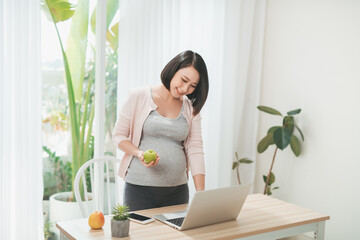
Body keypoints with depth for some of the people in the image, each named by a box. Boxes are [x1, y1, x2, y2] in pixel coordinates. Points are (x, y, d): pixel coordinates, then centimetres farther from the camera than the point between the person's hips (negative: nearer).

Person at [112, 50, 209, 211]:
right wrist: (139, 153, -17)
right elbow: (118, 135, 2)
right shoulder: (139, 96, -2)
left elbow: (195, 150, 0)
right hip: (140, 188, -3)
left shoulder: (190, 109, 7)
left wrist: (201, 194, -9)